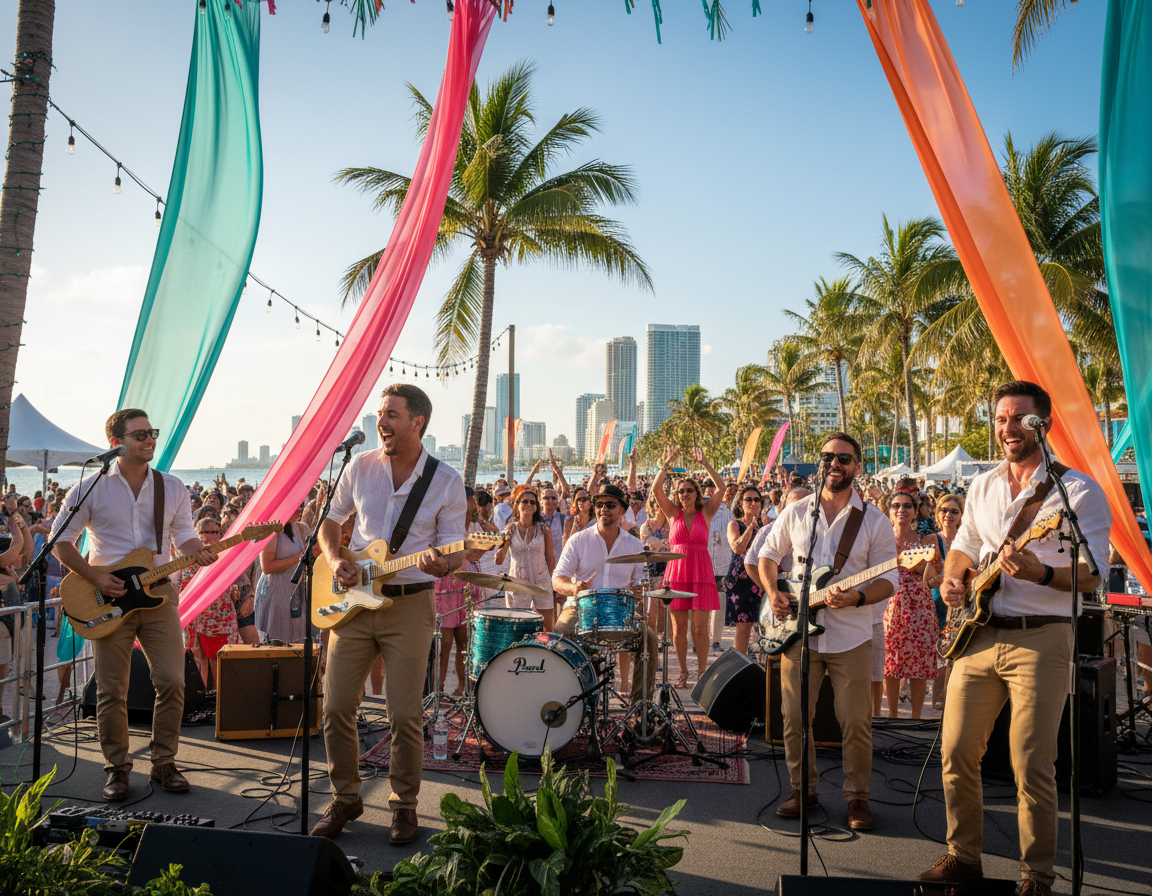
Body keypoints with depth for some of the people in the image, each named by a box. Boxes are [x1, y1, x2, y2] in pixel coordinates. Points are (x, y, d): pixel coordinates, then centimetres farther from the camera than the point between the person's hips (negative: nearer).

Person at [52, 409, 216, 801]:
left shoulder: (172, 488, 7)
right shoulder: (91, 487, -2)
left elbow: (184, 535, 10)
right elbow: (61, 540, 1)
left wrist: (198, 552, -13)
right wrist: (96, 579, -10)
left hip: (158, 595, 2)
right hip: (107, 599, -2)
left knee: (172, 682, -3)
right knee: (111, 691, 2)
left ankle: (164, 763, 14)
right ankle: (117, 768, 18)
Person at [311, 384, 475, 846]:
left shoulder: (447, 482, -4)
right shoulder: (360, 466, 4)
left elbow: (453, 551, -2)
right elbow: (330, 522, 16)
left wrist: (441, 563, -25)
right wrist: (334, 560, -3)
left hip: (409, 605, -3)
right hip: (353, 600, 3)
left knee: (405, 714, -2)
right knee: (336, 707, 3)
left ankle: (404, 805, 18)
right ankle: (346, 798, 23)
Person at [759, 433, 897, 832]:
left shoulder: (874, 520, 0)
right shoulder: (795, 512, 6)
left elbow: (888, 579, -1)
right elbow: (768, 554, 15)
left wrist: (858, 597, -21)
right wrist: (773, 592, -2)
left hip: (851, 637, -2)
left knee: (856, 722, 1)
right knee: (794, 716, 6)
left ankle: (857, 796, 19)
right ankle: (803, 788, 23)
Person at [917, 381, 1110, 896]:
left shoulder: (1078, 490, -4)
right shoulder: (982, 488, 14)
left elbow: (1092, 576, -9)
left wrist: (1040, 574, -28)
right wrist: (951, 579, 4)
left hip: (1041, 638, -5)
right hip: (979, 635, 5)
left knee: (1031, 765, -4)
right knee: (957, 752, 6)